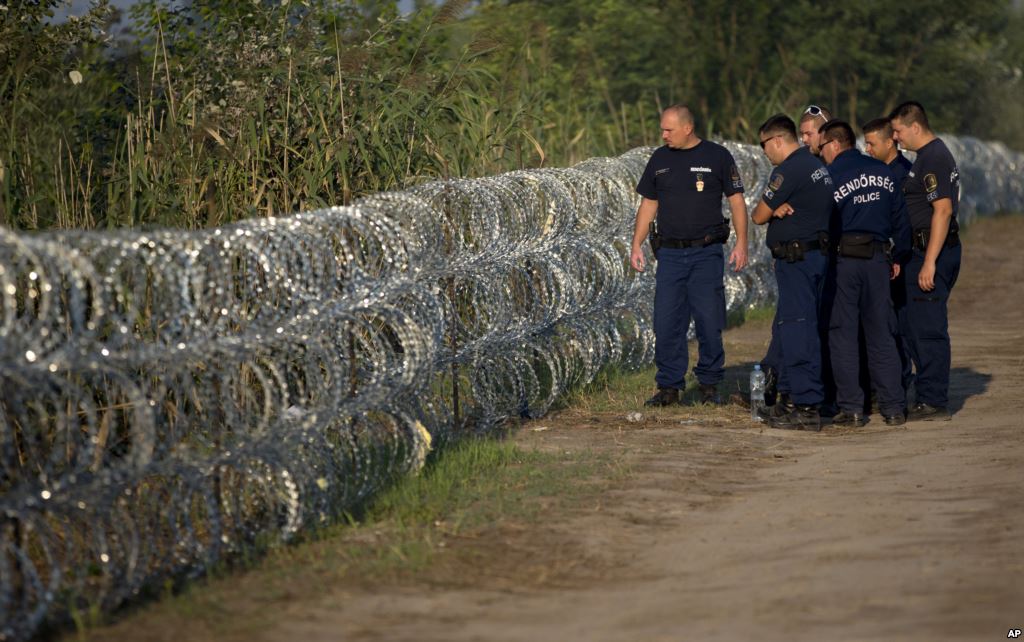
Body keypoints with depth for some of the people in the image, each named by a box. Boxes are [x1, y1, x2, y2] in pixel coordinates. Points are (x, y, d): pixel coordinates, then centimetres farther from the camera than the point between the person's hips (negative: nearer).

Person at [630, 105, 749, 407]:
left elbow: (736, 201, 2)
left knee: (709, 321, -2)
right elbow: (648, 204, 15)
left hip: (707, 252, -3)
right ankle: (669, 387, 6)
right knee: (666, 322, -1)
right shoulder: (659, 159, 10)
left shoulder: (717, 156, 0)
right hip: (670, 254, 3)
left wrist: (741, 243, -6)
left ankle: (709, 385, 9)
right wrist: (636, 245, 7)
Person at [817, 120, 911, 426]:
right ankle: (894, 408, 6)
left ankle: (851, 408, -1)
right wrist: (898, 256, 18)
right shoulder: (882, 171, 9)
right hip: (878, 258, 4)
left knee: (843, 335, 2)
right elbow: (900, 216, 11)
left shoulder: (830, 177, -5)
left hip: (843, 260, -4)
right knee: (882, 336, 8)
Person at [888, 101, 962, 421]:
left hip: (933, 251, -11)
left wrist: (929, 262, -26)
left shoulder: (933, 158, -16)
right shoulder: (933, 154, 17)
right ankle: (930, 397, 20)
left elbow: (943, 209, -23)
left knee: (927, 328, -7)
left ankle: (934, 403, -3)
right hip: (928, 252, 11)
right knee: (913, 326, 15)